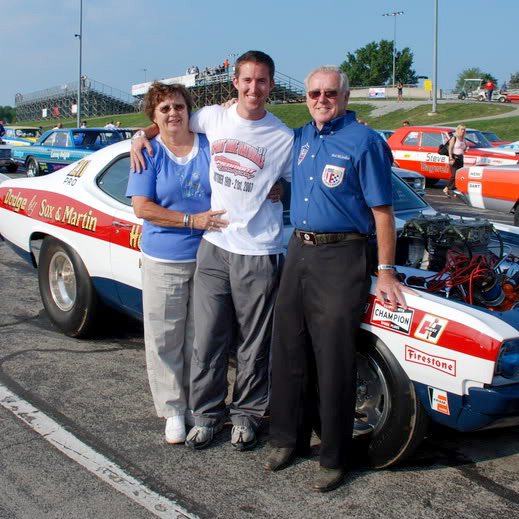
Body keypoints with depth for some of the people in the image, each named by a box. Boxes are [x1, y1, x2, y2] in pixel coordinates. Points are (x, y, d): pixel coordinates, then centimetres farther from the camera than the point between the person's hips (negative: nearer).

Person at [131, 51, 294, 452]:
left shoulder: (283, 138, -4)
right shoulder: (213, 118, 6)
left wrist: (276, 192, -9)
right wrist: (143, 136, 10)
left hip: (258, 256, -3)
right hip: (214, 246, 3)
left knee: (253, 347, 7)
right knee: (208, 340, 9)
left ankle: (247, 415, 25)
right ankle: (207, 414, 24)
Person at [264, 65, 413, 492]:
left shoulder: (364, 142, -8)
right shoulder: (301, 138, 12)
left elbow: (382, 211, -9)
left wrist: (386, 273, -12)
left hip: (341, 258, -7)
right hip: (299, 251, 7)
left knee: (334, 362, -2)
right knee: (289, 352, 12)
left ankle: (334, 458, 12)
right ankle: (288, 438, 29)